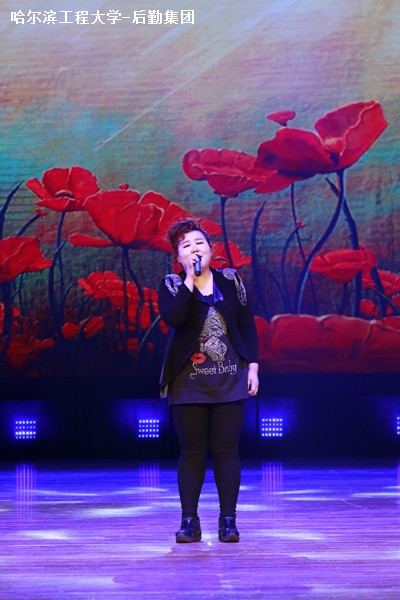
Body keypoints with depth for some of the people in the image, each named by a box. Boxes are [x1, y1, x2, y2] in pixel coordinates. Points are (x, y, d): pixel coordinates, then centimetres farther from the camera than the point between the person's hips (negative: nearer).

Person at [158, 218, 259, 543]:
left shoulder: (231, 280, 8)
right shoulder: (172, 285, 2)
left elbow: (248, 325, 9)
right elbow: (172, 318, -19)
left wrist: (253, 366, 2)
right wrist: (189, 279, -17)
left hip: (230, 379, 1)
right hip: (189, 382, -1)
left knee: (226, 451, 2)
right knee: (192, 453, 1)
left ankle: (228, 520, 7)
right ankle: (189, 521, 7)